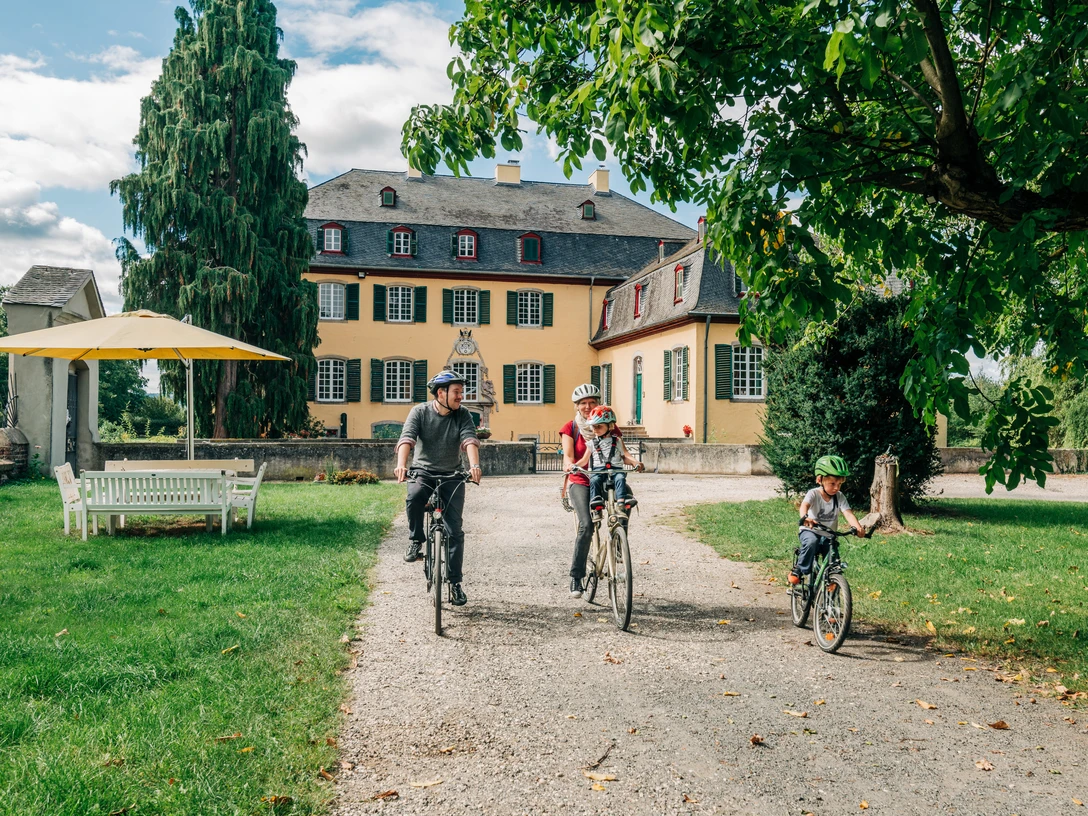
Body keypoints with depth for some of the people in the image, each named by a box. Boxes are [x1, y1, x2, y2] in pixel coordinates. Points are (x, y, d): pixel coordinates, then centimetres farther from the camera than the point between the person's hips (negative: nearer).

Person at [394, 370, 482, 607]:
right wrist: (401, 464, -41)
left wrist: (474, 465, -39)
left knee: (455, 530, -4)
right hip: (423, 472, -1)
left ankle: (455, 583, 6)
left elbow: (470, 440, -19)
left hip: (452, 475, 1)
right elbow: (407, 438, -22)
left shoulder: (463, 415, -4)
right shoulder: (420, 411, -8)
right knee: (413, 498, -35)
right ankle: (416, 540, -8)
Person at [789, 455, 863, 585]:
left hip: (828, 535, 4)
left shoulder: (839, 497, -4)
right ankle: (798, 570, -20)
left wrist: (857, 527, -38)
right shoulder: (813, 493, -16)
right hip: (809, 531, -4)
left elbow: (848, 513, -18)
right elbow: (804, 505, -35)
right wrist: (805, 518, -59)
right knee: (811, 542, -37)